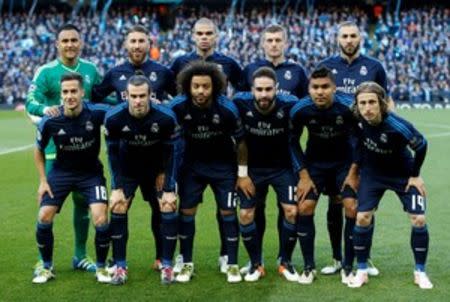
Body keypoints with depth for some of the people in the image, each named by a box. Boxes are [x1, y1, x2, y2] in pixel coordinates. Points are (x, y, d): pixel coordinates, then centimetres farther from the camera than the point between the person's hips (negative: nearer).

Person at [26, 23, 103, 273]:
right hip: (55, 149, -4)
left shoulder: (90, 69, 5)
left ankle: (80, 256, 27)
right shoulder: (46, 71, -7)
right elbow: (30, 102, -15)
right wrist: (44, 108, -36)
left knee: (83, 201, 12)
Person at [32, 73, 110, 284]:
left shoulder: (97, 113, -23)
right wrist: (43, 180, -2)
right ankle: (46, 267, 17)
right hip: (61, 172, 1)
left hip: (91, 173, -1)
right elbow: (39, 150, 2)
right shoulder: (50, 121, -17)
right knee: (44, 217, -7)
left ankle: (101, 267, 8)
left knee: (101, 219, -17)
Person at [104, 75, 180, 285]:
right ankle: (120, 266, -2)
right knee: (118, 209, -12)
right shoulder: (113, 118, -25)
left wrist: (169, 189, -15)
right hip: (126, 168, 0)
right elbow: (113, 153, -11)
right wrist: (117, 187, -13)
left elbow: (172, 153, -16)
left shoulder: (165, 118, -27)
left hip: (155, 169, 0)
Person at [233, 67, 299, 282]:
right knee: (245, 214, -5)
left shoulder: (289, 105, -24)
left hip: (283, 167, -1)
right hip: (253, 168, 1)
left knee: (292, 212, -11)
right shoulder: (241, 104, -22)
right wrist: (241, 173, -8)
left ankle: (285, 262, 9)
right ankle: (256, 264, 13)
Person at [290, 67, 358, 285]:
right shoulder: (300, 110, -21)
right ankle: (309, 267, 6)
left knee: (352, 208, -14)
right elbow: (293, 141, -4)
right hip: (314, 162, 1)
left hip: (345, 162, -1)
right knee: (304, 208, -9)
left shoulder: (349, 107, -26)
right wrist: (304, 175, -7)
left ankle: (348, 267, 2)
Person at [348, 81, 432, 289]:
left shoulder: (397, 126, -35)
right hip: (372, 173, 3)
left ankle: (420, 272, 12)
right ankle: (362, 271, 8)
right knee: (362, 218, -7)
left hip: (403, 174, -2)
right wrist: (356, 166, 6)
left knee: (419, 220, -7)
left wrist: (415, 175, -9)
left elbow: (421, 145, -17)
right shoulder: (356, 119, -24)